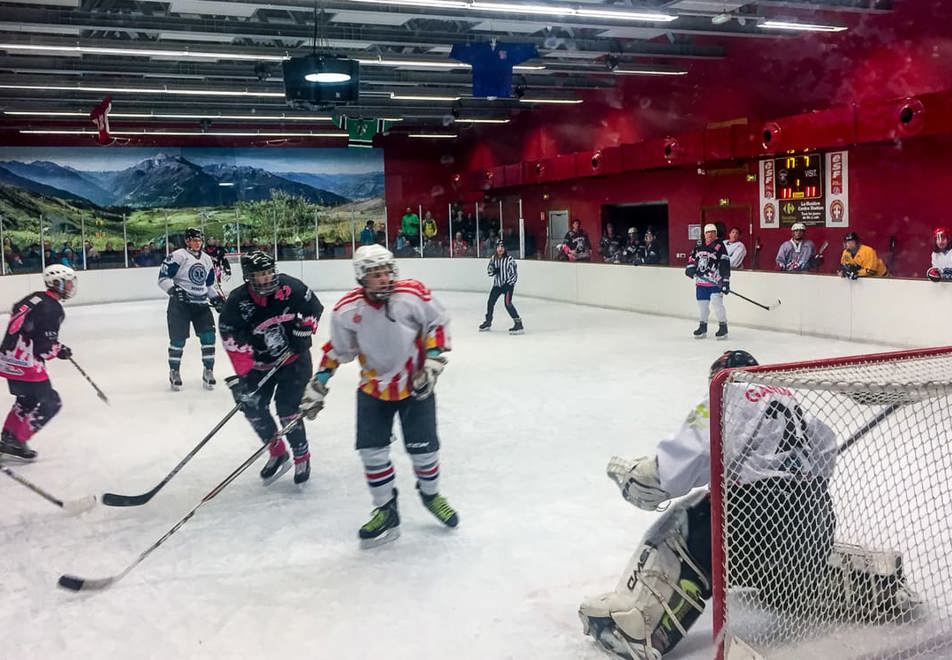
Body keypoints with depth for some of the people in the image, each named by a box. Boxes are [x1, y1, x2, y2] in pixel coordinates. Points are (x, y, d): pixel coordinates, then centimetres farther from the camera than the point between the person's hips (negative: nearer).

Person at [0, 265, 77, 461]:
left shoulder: (35, 298, 9)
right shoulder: (53, 310, -18)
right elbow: (44, 349, -21)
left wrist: (54, 344, 20)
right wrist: (60, 350, 1)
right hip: (25, 363, -9)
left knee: (27, 399, 26)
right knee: (50, 403, 0)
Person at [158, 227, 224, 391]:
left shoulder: (207, 259, 14)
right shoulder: (178, 256, -8)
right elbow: (163, 278, -12)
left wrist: (216, 297, 12)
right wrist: (174, 290, -26)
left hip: (201, 304, 5)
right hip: (180, 303, -5)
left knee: (208, 335, -5)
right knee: (178, 338, -3)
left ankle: (208, 371, 7)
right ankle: (174, 372, 15)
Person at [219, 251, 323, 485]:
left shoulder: (289, 287, -18)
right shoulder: (237, 301, -18)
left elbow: (314, 308, -1)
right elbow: (233, 340, -18)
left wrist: (302, 332, -8)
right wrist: (244, 373, -23)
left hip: (294, 358, -3)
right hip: (260, 363, 3)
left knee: (287, 408, -11)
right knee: (253, 406, -4)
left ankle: (302, 457, 6)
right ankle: (278, 453, 16)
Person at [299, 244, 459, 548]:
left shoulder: (413, 294, -19)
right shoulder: (346, 310, -13)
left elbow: (438, 323, -4)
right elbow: (337, 351, 1)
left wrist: (433, 361, -13)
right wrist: (317, 386, 0)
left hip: (416, 385, -1)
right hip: (374, 388, 2)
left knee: (423, 447, 1)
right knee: (372, 450, -3)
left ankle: (431, 494, 32)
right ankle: (386, 512, 16)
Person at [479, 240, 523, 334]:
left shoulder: (509, 259, -15)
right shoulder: (493, 258, 2)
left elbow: (514, 274, -13)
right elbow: (489, 271, 9)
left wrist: (508, 284, -21)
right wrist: (493, 270, -13)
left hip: (508, 284, -6)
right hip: (497, 284, 6)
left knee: (507, 303, -19)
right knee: (491, 302, 13)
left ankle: (518, 324, -18)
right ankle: (488, 321, 36)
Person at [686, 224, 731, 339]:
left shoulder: (720, 246, -8)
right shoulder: (699, 246, 10)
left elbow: (725, 265, -13)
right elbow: (692, 257, 22)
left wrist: (726, 281, -19)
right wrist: (690, 267, 1)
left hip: (715, 281, -6)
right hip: (701, 281, 6)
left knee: (717, 303, -12)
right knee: (702, 303, 11)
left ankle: (723, 327, -1)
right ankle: (702, 327, 25)